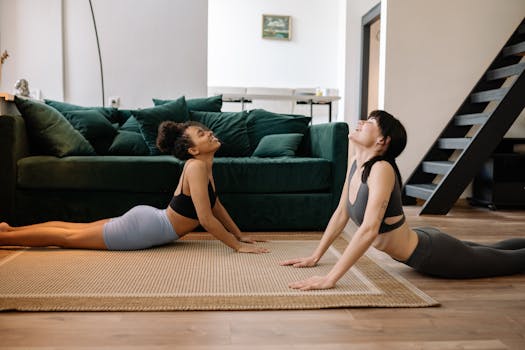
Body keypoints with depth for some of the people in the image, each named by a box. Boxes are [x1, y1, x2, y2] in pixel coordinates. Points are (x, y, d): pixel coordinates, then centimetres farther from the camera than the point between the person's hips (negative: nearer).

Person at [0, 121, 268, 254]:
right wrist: (237, 246, -20)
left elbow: (216, 205, 14)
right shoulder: (196, 166, -25)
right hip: (143, 229, -9)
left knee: (76, 230, 20)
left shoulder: (205, 165, 4)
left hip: (146, 219, 9)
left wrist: (240, 235, 12)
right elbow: (206, 218, -28)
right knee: (69, 237, 4)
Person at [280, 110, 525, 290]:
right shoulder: (355, 162, -8)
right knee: (490, 253, 32)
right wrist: (314, 257, 0)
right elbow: (341, 213, 0)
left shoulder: (381, 169, -33)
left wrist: (330, 279, -44)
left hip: (432, 254, -7)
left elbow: (369, 230, -43)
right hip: (418, 242, 7)